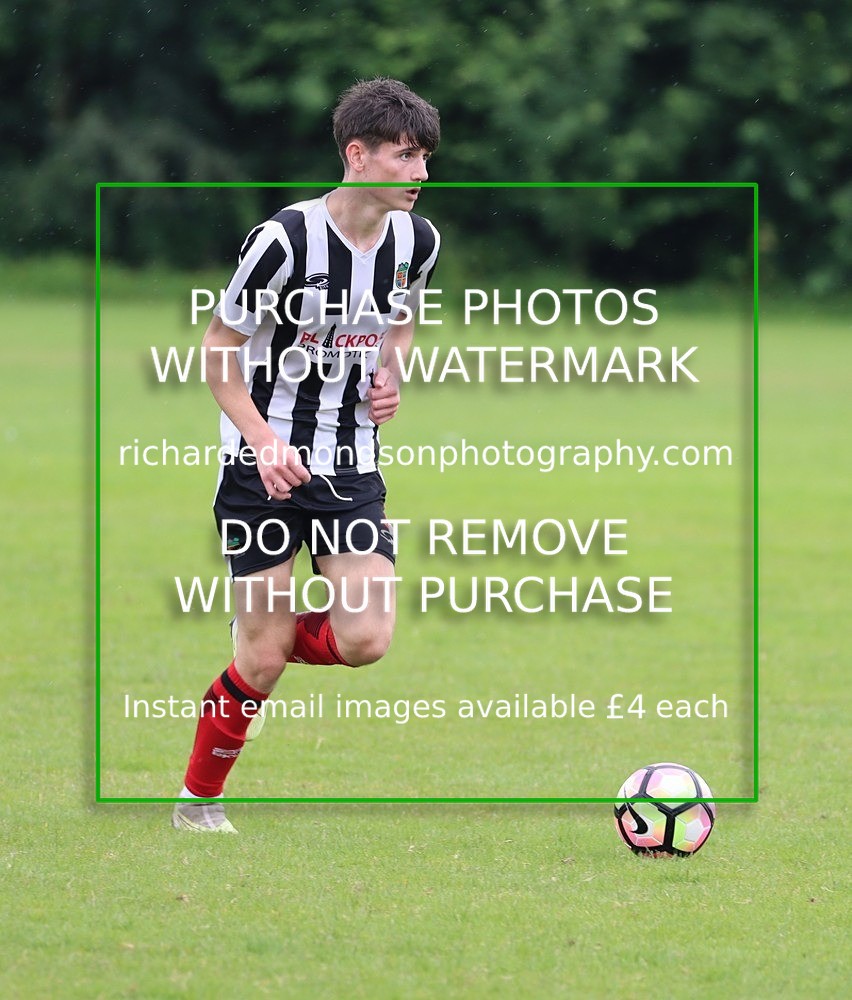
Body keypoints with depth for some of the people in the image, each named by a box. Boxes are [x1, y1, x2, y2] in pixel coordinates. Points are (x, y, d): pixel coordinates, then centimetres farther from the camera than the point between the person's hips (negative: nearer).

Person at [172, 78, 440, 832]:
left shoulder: (418, 241, -2)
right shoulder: (286, 239, -19)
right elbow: (219, 349, -9)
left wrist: (390, 377, 0)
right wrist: (264, 442, -21)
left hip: (352, 468, 5)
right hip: (266, 464, -5)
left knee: (366, 641, -10)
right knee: (265, 660, -4)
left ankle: (269, 637, 23)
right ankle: (197, 800, 18)